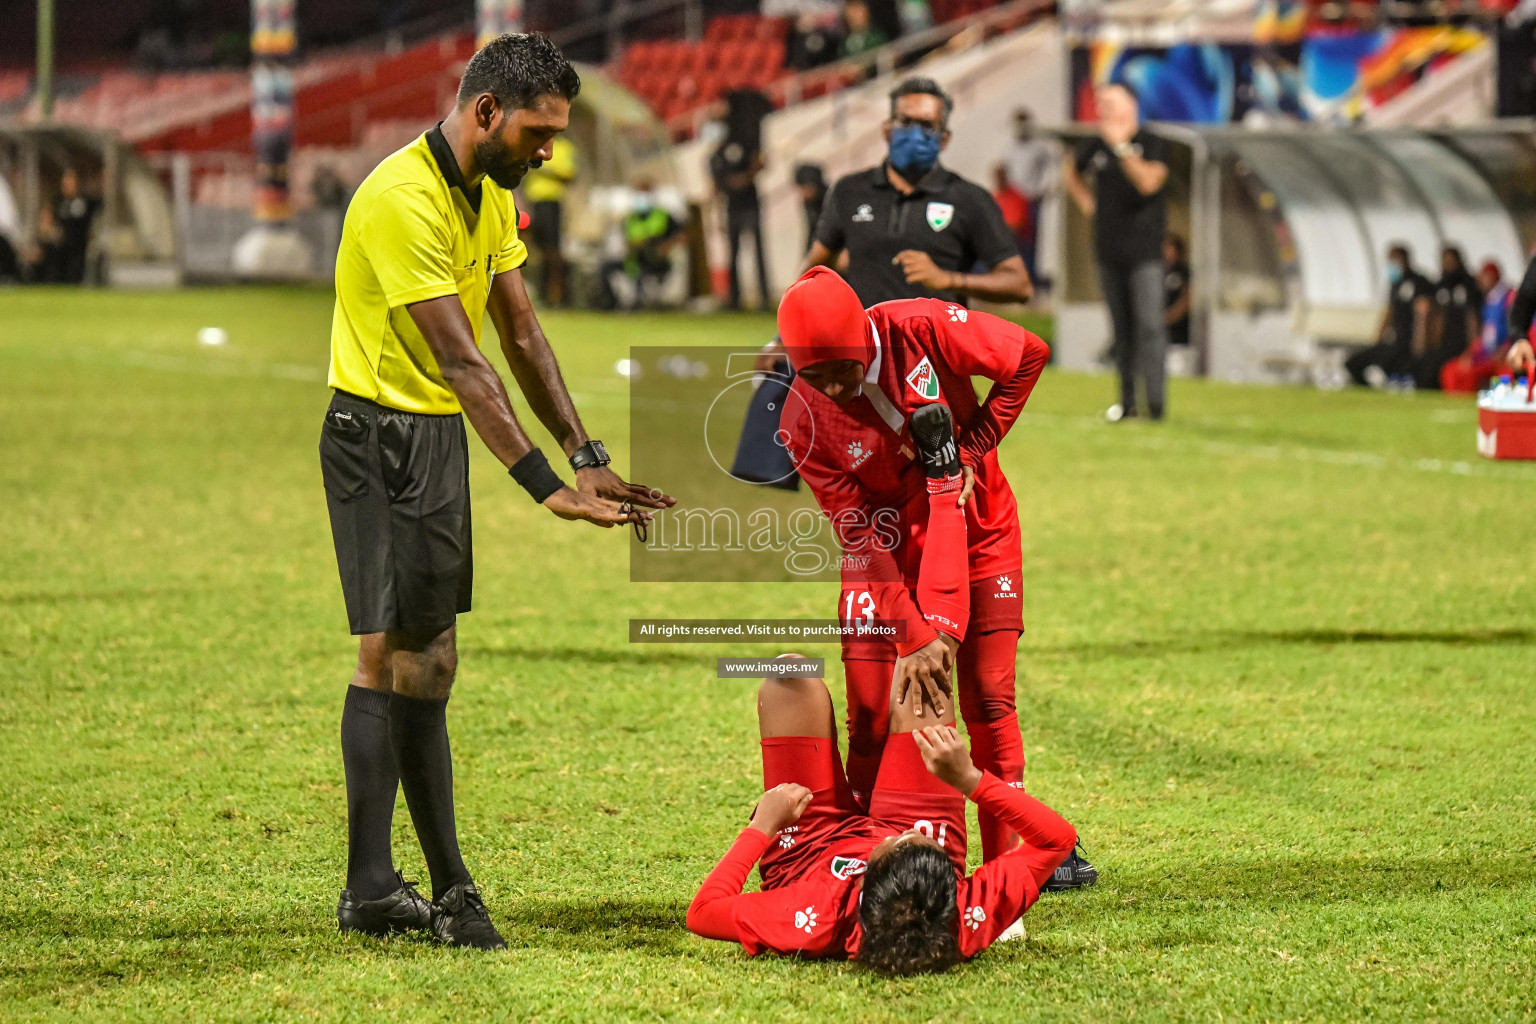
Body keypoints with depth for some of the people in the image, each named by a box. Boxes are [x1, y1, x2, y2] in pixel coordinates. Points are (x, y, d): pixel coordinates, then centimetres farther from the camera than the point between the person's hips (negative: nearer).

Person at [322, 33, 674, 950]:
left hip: (442, 433, 9)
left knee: (430, 660, 10)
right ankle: (372, 891, -5)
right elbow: (461, 362, -26)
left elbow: (522, 334, 11)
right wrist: (546, 486, -29)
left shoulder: (492, 192, 8)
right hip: (381, 434, -9)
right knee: (392, 653, -9)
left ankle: (448, 884, 14)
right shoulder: (404, 198, -22)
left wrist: (588, 458, 4)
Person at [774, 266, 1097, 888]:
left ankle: (1012, 853, 11)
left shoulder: (921, 329, -25)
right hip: (891, 547, 0)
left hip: (979, 527, 0)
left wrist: (972, 450, -14)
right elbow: (865, 541, -22)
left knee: (989, 700, 0)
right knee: (872, 713, -7)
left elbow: (1029, 356, -10)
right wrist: (916, 635, -29)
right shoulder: (804, 426, -22)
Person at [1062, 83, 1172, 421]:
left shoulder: (1151, 144, -5)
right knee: (1122, 329, 8)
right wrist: (1085, 201, 16)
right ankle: (1127, 401, 13)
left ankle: (1156, 401, -17)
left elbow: (1149, 182, -21)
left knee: (1149, 324, -14)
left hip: (1144, 252, -5)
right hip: (1109, 251, 5)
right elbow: (1070, 170, 29)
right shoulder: (1096, 146, 9)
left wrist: (1122, 148, -23)